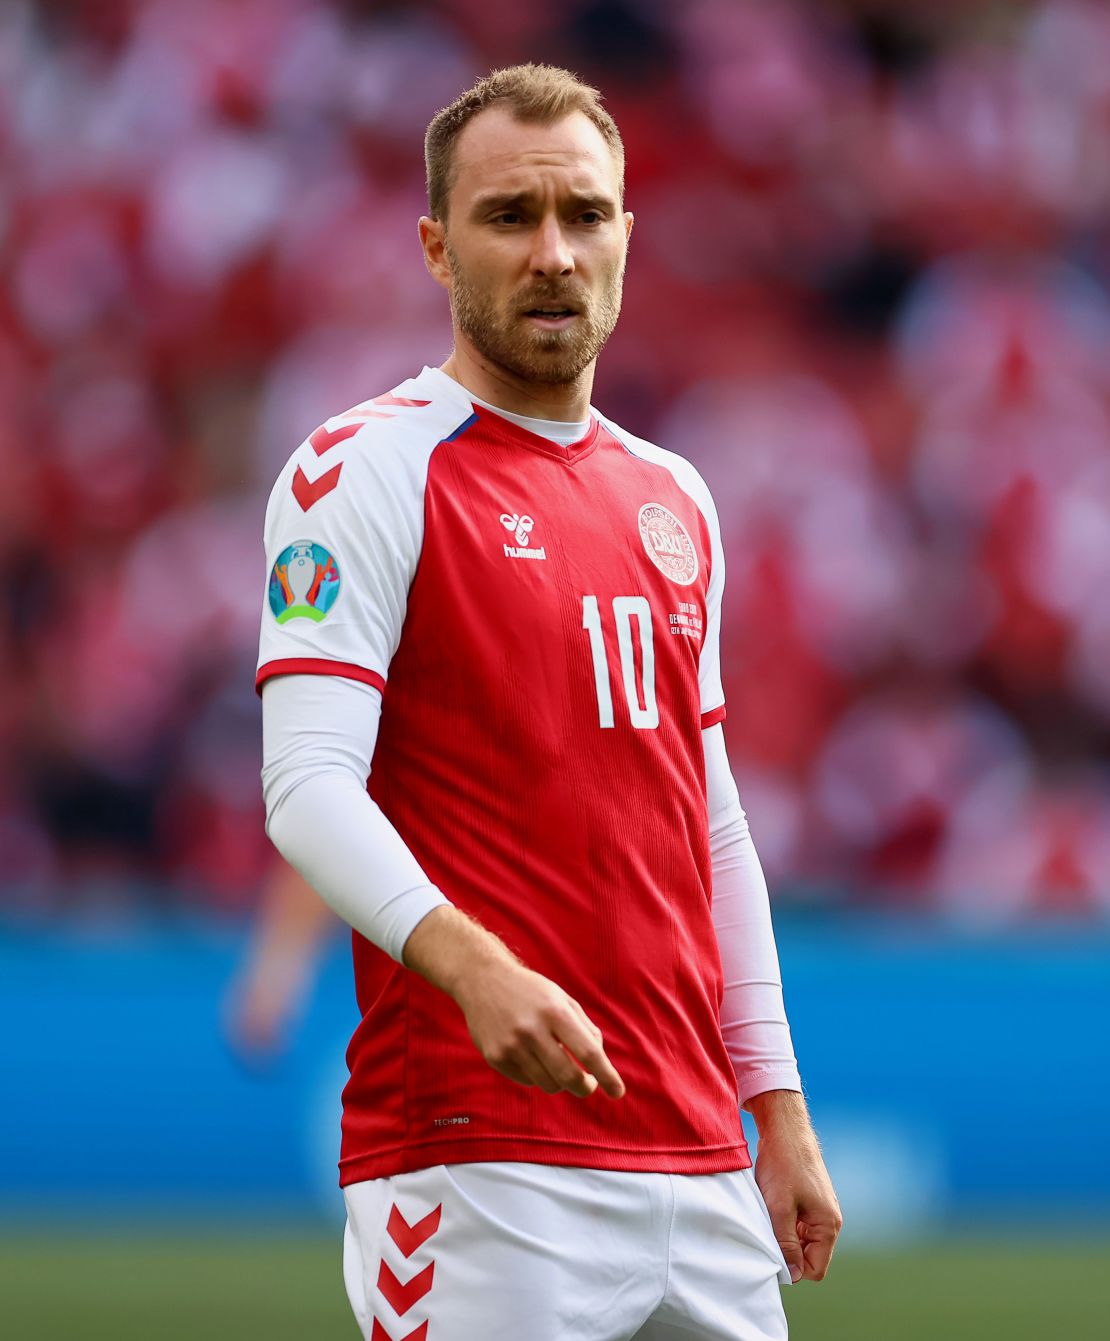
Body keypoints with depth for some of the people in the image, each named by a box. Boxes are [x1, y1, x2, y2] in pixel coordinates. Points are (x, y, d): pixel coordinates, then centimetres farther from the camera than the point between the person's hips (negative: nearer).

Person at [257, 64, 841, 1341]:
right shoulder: (367, 469, -3)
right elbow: (307, 789, -14)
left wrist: (780, 1114, 16)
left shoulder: (673, 500, 18)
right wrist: (474, 969, -30)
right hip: (475, 1146, -6)